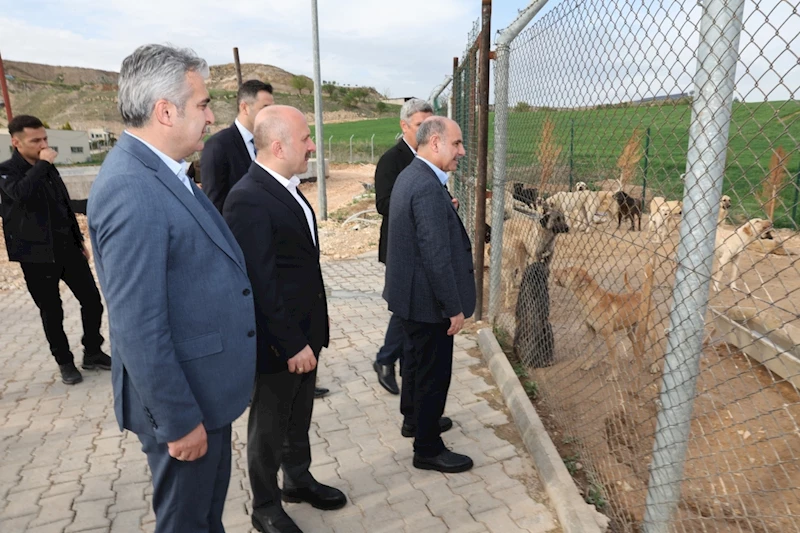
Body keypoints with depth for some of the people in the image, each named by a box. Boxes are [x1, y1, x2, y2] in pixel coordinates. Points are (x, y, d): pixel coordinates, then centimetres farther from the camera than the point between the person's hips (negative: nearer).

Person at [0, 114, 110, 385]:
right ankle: (65, 362, 22)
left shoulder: (48, 168, 11)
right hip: (37, 255, -5)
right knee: (52, 313, 5)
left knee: (92, 300, 5)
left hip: (67, 248, 6)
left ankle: (93, 353, 21)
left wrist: (79, 241, 18)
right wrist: (42, 164, -22)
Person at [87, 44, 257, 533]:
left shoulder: (162, 172, 4)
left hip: (207, 385, 8)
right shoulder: (130, 189, -26)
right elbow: (138, 328, -26)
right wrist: (179, 419, -18)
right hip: (184, 397, -8)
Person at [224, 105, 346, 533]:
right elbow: (260, 284, -25)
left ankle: (298, 479, 46)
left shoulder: (286, 188, 6)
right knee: (269, 424, 12)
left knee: (299, 415, 24)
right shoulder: (248, 200, -24)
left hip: (304, 329, 8)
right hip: (278, 339, -8)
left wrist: (308, 335, 14)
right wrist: (292, 344, -20)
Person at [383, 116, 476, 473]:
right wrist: (454, 307, -20)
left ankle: (414, 418, 47)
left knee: (417, 359, 26)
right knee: (434, 373, 5)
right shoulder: (428, 189, -26)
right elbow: (437, 256, -27)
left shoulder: (410, 175, 7)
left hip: (411, 293, 11)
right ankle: (428, 449, 23)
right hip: (427, 298, -11)